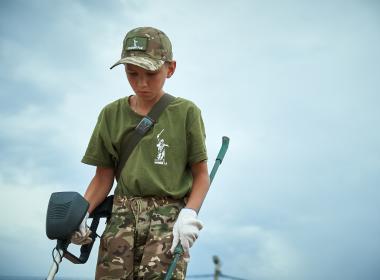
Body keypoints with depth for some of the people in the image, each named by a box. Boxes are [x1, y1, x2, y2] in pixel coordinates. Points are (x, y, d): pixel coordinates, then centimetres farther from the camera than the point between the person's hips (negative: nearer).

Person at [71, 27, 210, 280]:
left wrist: (189, 213, -12)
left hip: (170, 214, -2)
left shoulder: (186, 112, 2)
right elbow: (104, 177, 11)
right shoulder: (112, 114, 10)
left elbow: (201, 174, 4)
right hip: (123, 213, 3)